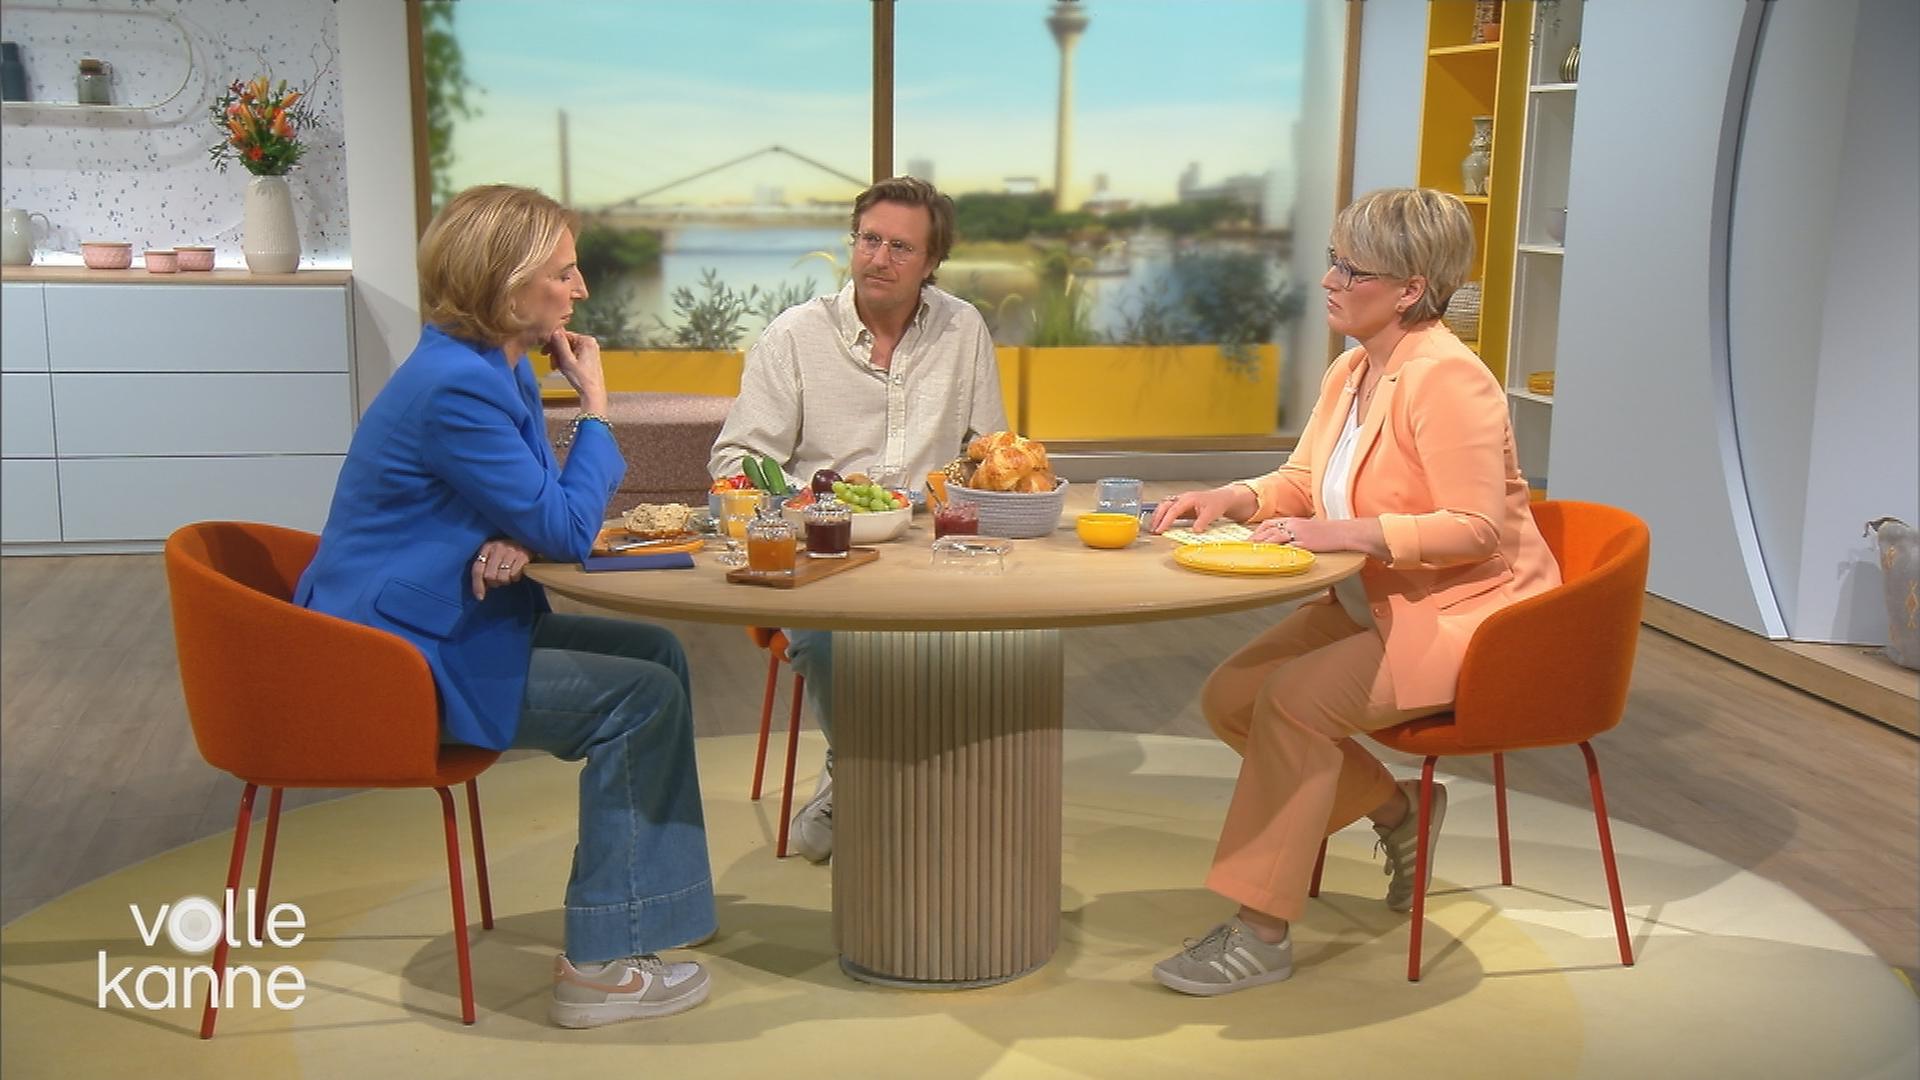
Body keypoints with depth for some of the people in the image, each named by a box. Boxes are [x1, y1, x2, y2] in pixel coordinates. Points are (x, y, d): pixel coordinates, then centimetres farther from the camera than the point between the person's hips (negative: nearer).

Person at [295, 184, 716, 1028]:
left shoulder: (503, 371, 8)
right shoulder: (455, 387, -24)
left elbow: (539, 512, 14)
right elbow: (567, 529, -19)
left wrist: (519, 541, -10)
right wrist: (595, 410, -9)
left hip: (450, 628, 10)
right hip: (396, 666, -10)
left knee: (659, 654, 8)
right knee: (641, 698, -14)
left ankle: (658, 887, 18)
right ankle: (598, 966, -8)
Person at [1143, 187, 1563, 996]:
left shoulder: (1447, 379, -20)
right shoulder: (1351, 370, 6)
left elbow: (1477, 527, -24)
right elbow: (1301, 481, 13)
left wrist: (1348, 533, -31)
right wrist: (1231, 498, -6)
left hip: (1464, 613, -9)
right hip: (1372, 604, 9)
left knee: (1294, 698, -27)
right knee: (1228, 697, -5)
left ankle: (1259, 935, -17)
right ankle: (1397, 812, 16)